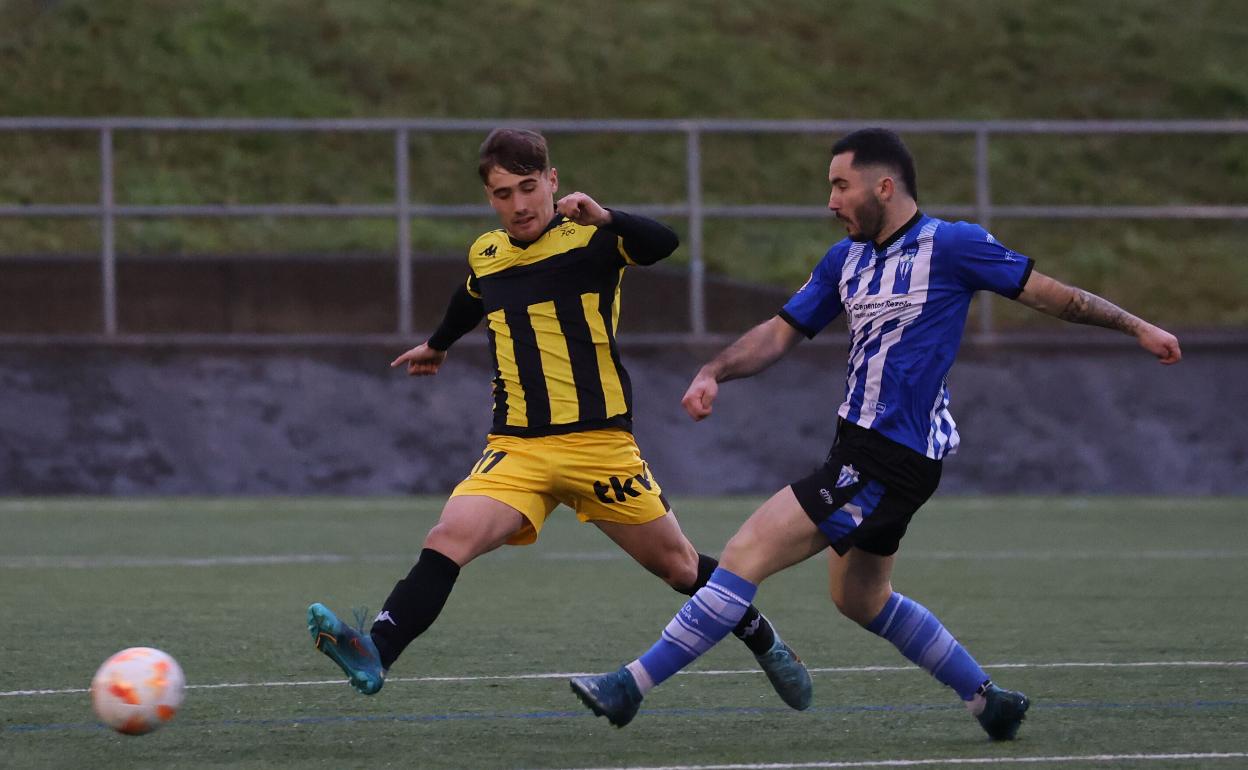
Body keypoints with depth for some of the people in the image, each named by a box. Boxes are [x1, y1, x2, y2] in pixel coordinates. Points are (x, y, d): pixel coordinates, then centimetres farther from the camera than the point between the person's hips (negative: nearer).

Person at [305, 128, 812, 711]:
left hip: (599, 441, -3)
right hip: (517, 446, 3)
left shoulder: (590, 238, -5)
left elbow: (663, 243, -26)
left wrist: (602, 217, -44)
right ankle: (374, 656, -35)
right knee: (447, 540, -22)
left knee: (679, 567, 9)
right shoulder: (485, 255, 11)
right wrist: (436, 346, 54)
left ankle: (766, 644, 34)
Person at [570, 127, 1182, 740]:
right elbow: (780, 333, 15)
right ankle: (989, 700, 32)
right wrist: (713, 373, -1)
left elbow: (1049, 294, -2)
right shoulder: (846, 259, 12)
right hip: (858, 447, 10)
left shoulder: (950, 245, -10)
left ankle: (632, 685, -13)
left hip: (892, 459, -10)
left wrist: (1137, 327, 0)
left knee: (747, 553, -14)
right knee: (861, 599, 22)